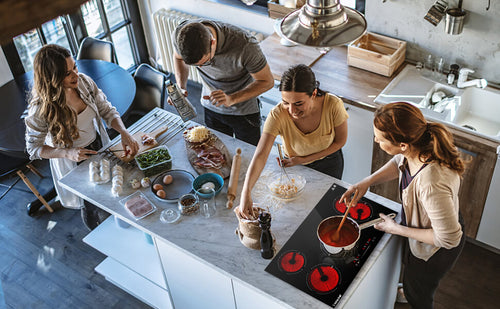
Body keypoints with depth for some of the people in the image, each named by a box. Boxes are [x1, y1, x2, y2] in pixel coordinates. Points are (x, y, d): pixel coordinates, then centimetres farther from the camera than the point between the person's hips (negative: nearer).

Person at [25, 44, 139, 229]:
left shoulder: (84, 81, -20)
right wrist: (67, 152, -33)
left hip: (100, 146, 4)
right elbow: (33, 148, -18)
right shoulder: (41, 110, -31)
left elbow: (107, 110, -10)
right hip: (74, 164, -4)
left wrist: (124, 133, -28)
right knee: (90, 205, 19)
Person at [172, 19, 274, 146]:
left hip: (244, 111, -3)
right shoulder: (181, 35, -25)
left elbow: (267, 81, -23)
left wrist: (231, 99, -36)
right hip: (211, 107, 3)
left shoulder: (244, 45, -37)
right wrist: (181, 87, -18)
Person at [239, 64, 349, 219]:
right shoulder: (278, 115, -36)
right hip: (294, 165, 0)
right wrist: (246, 192, -56)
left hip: (329, 164, 0)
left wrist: (304, 159, -22)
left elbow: (340, 141, -17)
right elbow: (260, 155, -43)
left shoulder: (333, 105, -34)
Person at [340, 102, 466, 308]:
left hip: (434, 250, -7)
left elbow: (449, 238, -33)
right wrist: (368, 181, -10)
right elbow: (400, 163, 2)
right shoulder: (418, 144, -24)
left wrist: (396, 229, -24)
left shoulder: (431, 184, -48)